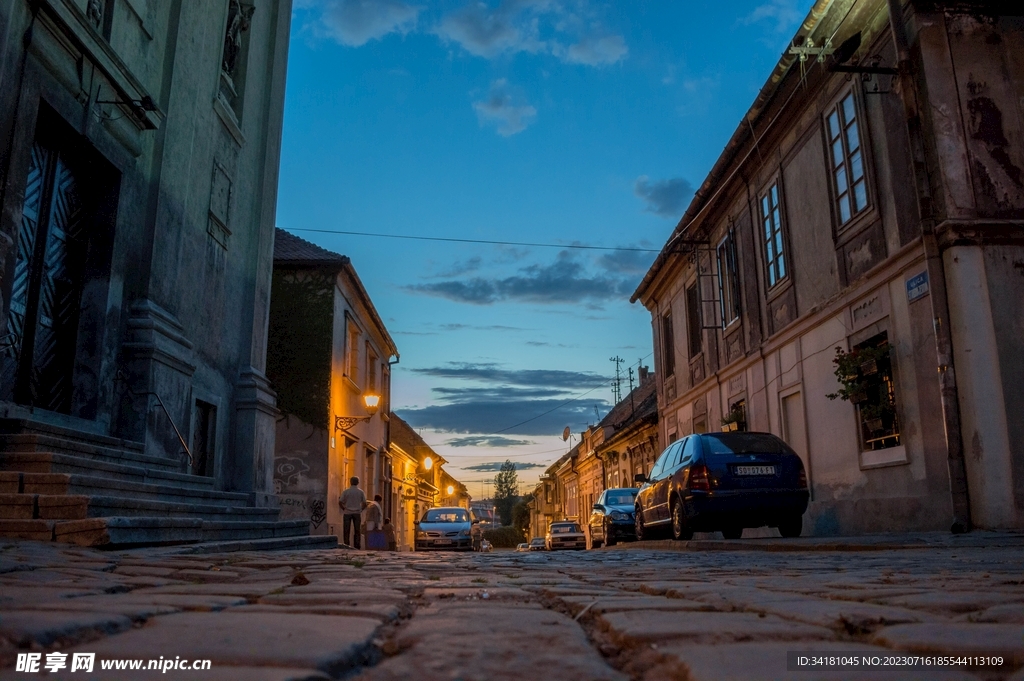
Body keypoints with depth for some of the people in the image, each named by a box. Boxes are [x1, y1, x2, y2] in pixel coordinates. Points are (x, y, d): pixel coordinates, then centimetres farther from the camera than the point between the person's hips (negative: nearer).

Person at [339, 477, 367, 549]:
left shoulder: (346, 492, -4)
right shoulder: (360, 492, 2)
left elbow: (340, 502, -5)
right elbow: (364, 504, 1)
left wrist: (344, 509, 9)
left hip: (347, 513, -1)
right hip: (357, 513, 1)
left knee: (346, 531, 3)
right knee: (356, 531, 4)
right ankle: (356, 547, 1)